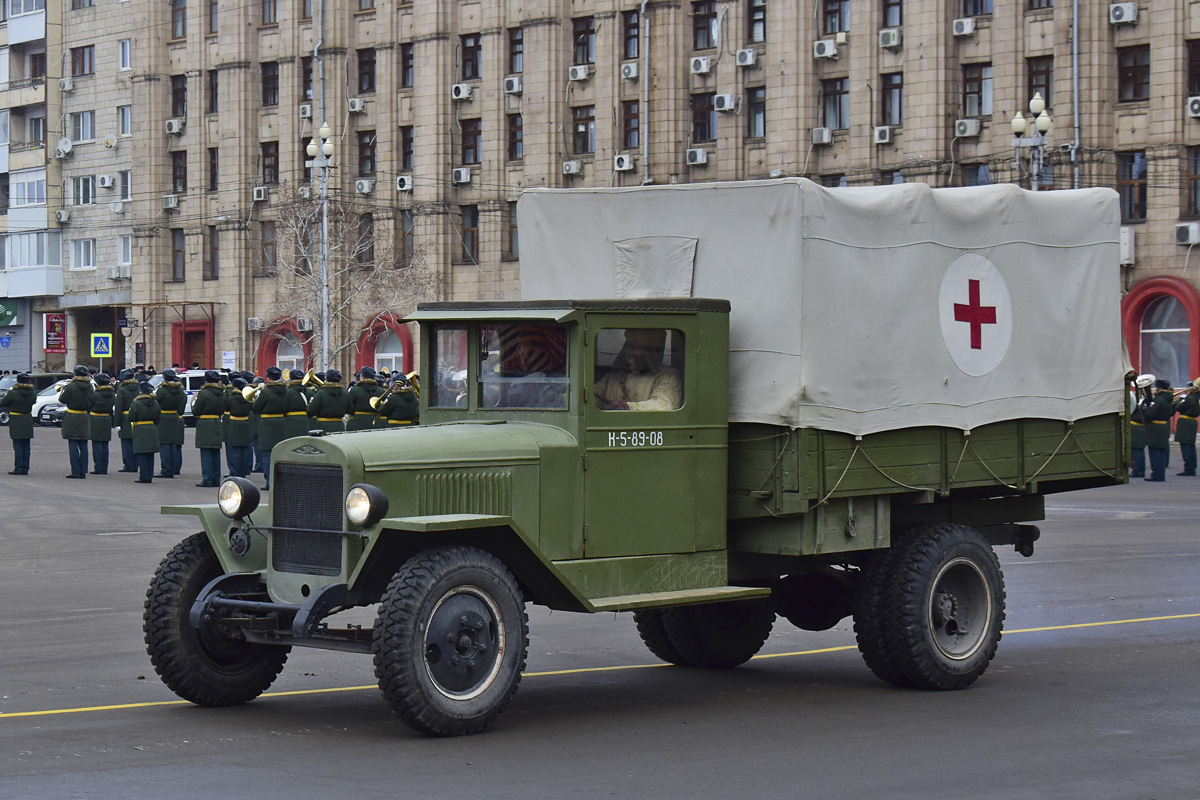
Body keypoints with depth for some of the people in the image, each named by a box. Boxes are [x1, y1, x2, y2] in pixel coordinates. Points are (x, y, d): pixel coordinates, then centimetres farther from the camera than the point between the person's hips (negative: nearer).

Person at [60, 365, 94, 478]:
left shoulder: (71, 387, -14)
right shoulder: (89, 387, 2)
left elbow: (63, 400, -7)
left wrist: (61, 394, 12)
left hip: (72, 419, -5)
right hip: (84, 419, 5)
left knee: (73, 445, -1)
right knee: (83, 446, 8)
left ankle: (76, 472, -4)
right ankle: (83, 472, 8)